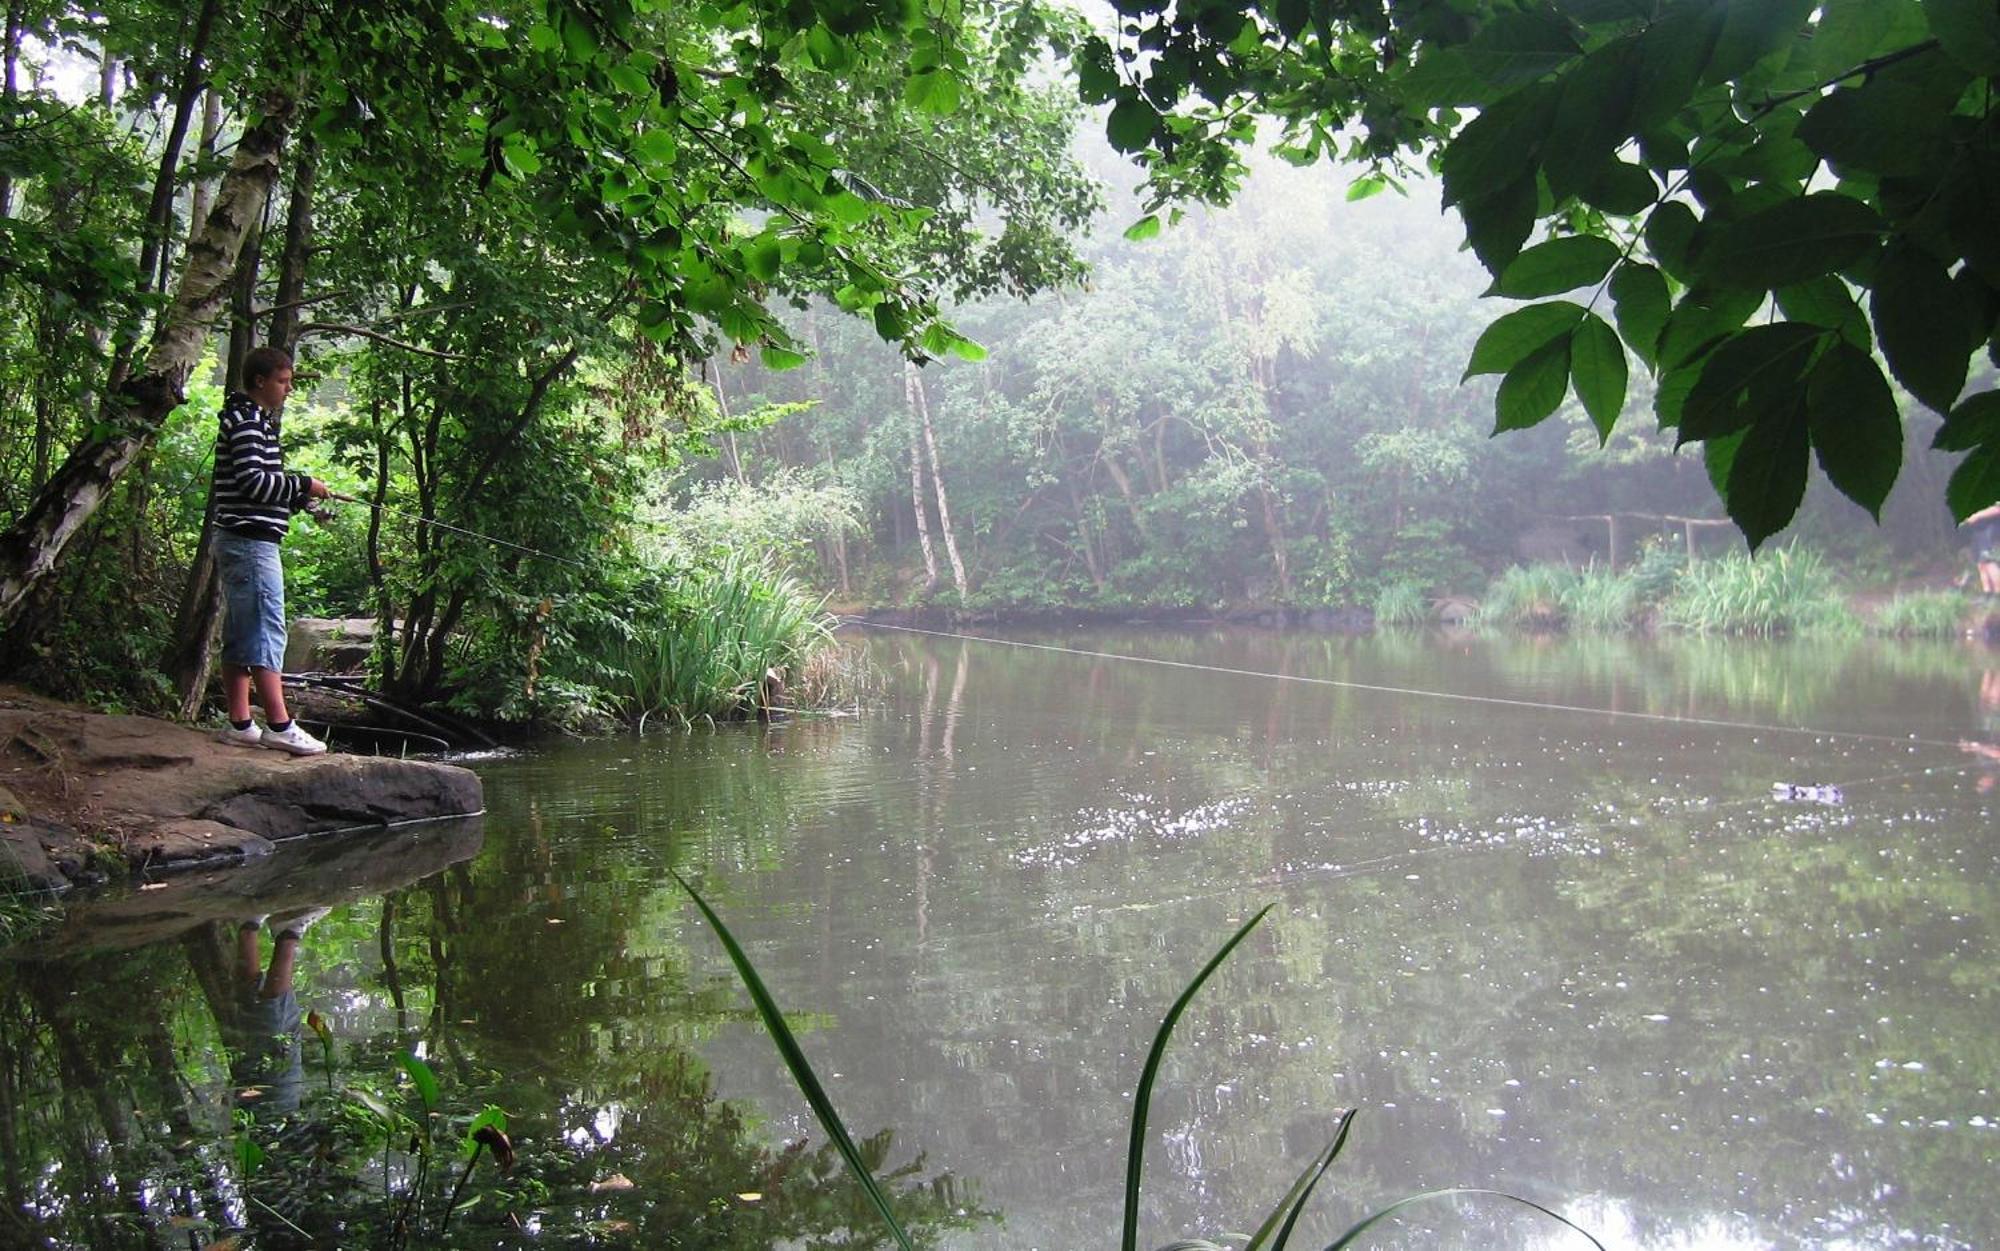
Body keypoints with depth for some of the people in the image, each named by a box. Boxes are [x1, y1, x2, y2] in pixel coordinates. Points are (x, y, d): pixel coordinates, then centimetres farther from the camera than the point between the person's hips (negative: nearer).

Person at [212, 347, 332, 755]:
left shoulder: (253, 421, 21)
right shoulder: (246, 421, -11)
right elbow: (252, 481, -20)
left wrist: (300, 499, 12)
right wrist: (304, 485, -10)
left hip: (237, 542, 11)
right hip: (251, 541, -11)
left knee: (240, 636, 10)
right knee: (266, 633, -11)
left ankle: (240, 724, 13)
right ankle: (279, 726, -11)